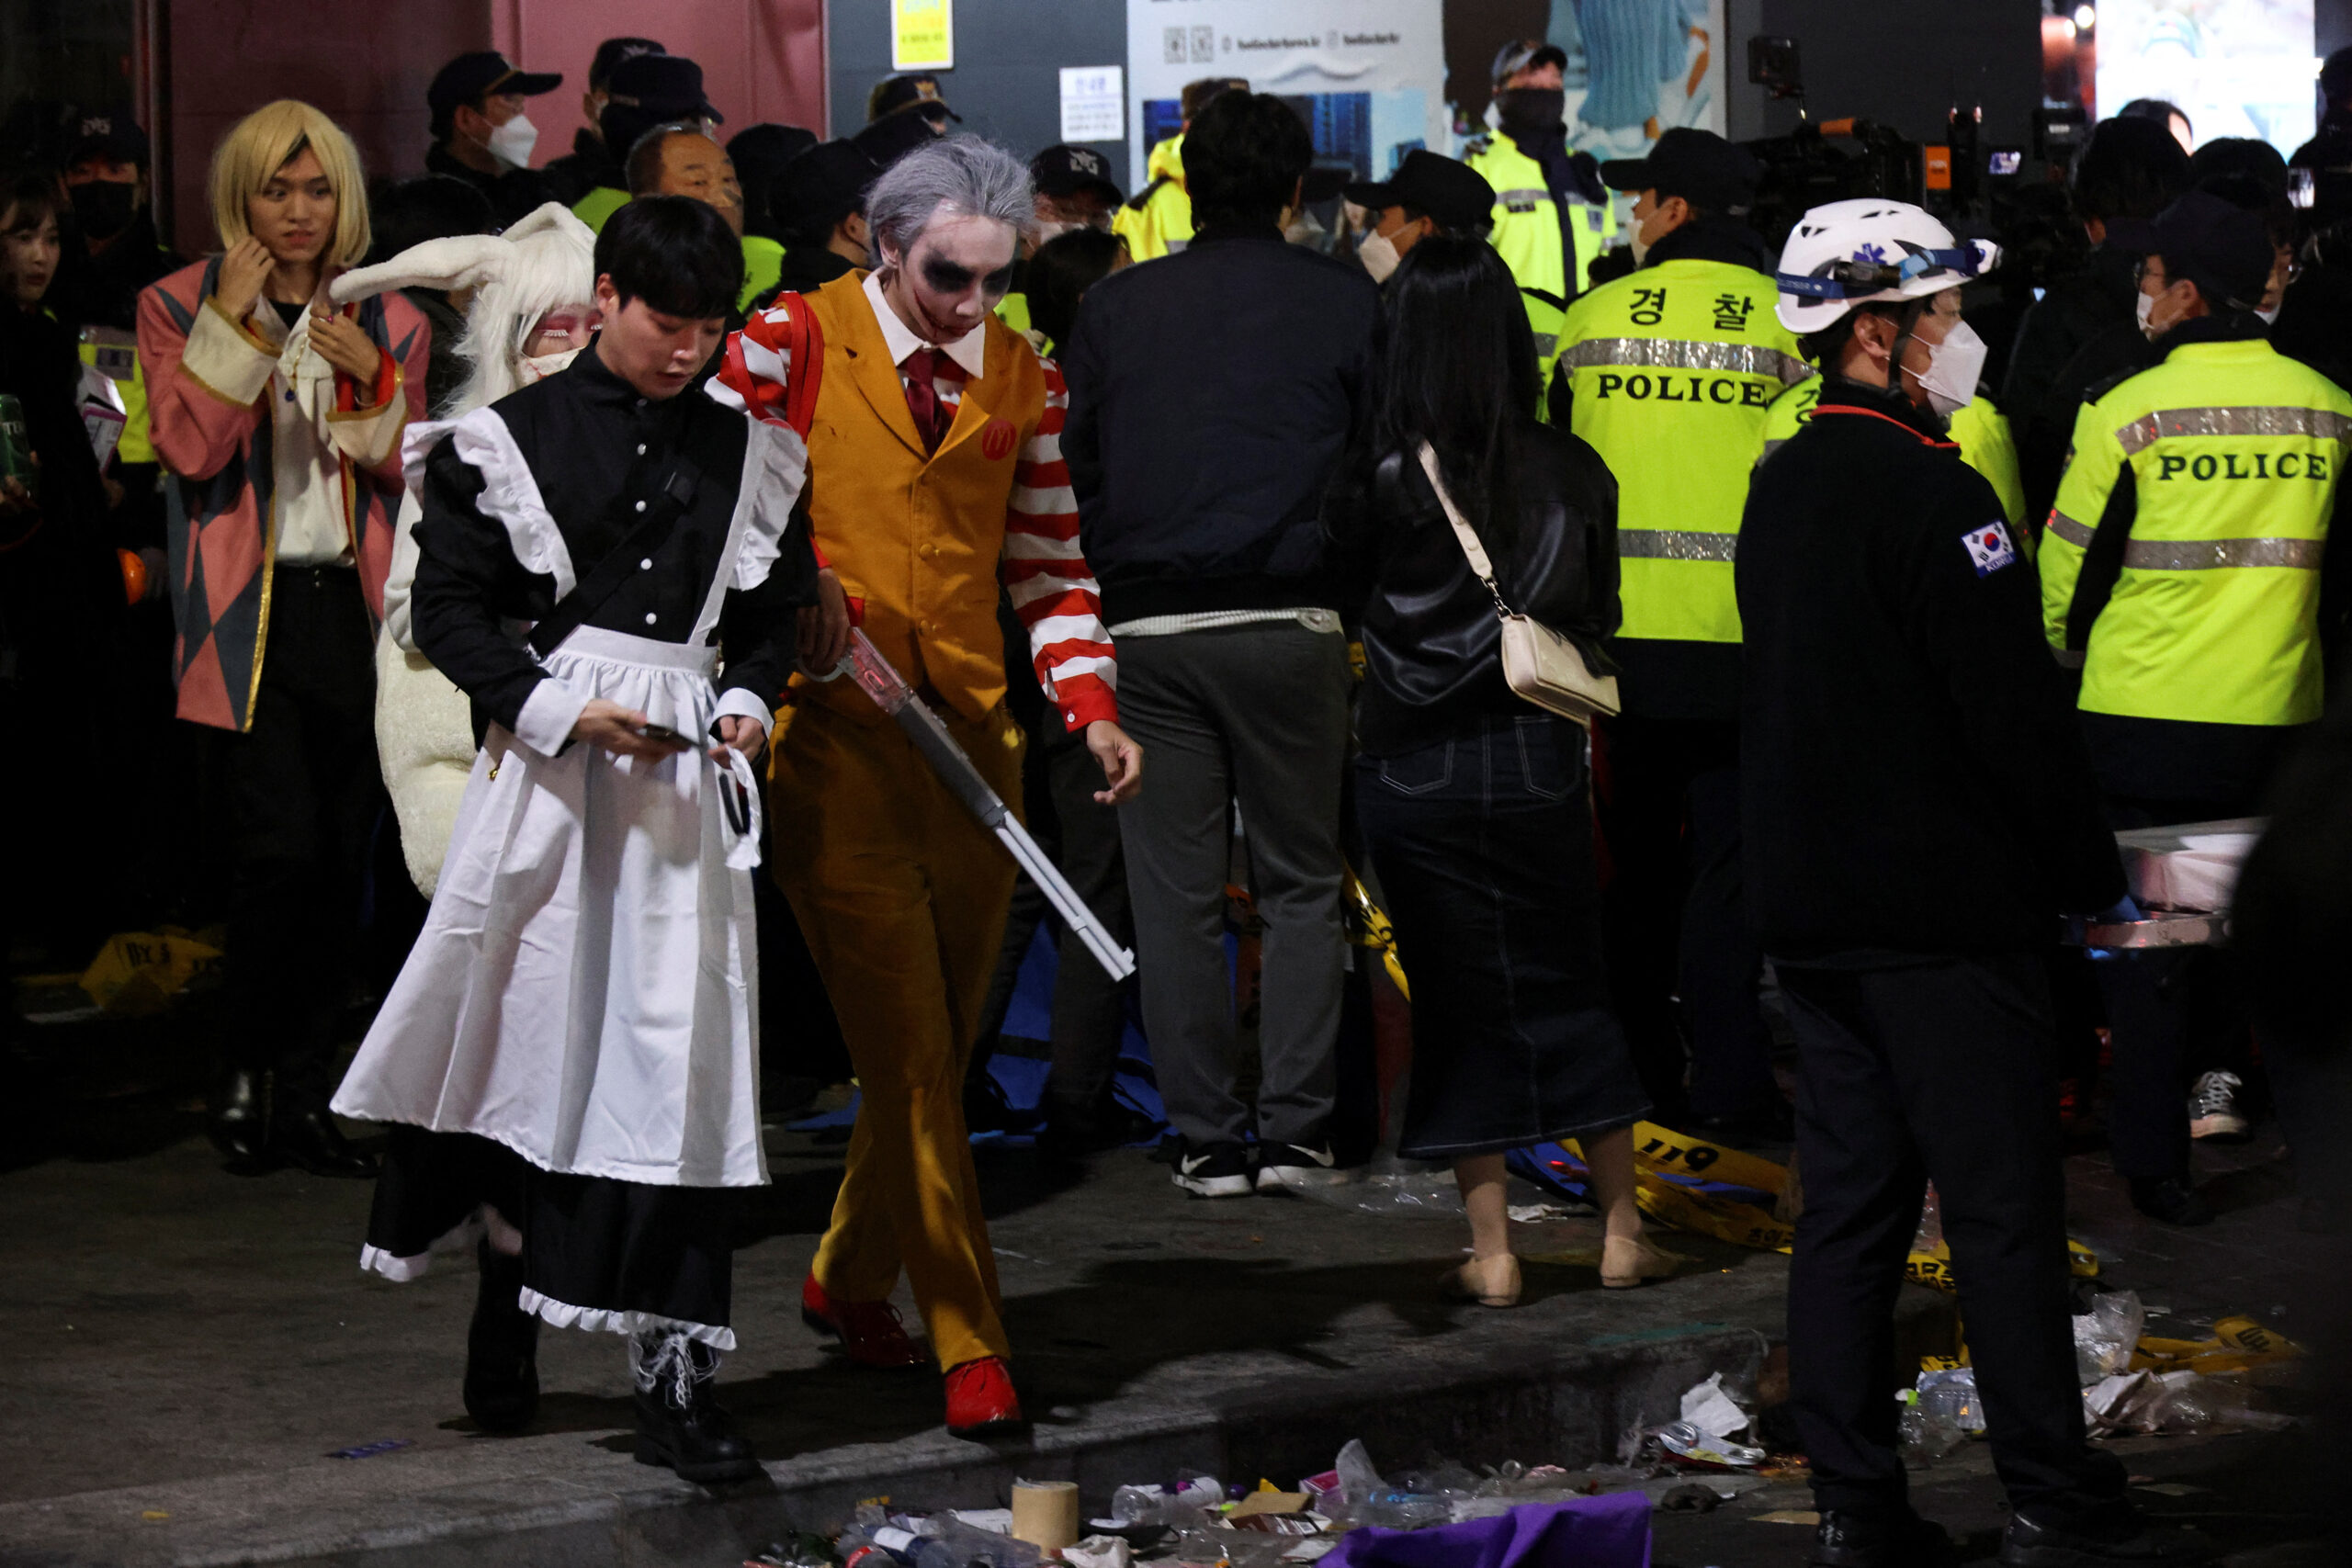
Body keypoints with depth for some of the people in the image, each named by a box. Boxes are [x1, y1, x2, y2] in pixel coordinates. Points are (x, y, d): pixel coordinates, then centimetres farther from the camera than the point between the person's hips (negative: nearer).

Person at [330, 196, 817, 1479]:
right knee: (531, 1027, 6)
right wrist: (560, 712, -12)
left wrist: (748, 700, 1)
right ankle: (505, 1293, 29)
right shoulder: (511, 440, 0)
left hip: (687, 773, 2)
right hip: (547, 768, -2)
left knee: (682, 1055, -5)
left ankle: (673, 1377, -6)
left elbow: (774, 610, 20)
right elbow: (447, 606, -1)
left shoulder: (748, 456, 11)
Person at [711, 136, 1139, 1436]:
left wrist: (1092, 711, -1)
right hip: (834, 737, -5)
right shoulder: (791, 342, -4)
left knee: (941, 1043, 10)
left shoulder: (1023, 379, 10)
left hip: (970, 741, 5)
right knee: (907, 1050, -9)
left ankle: (850, 1280, 31)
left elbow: (1051, 566, 13)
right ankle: (969, 1341, -7)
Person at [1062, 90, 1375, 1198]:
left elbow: (1070, 472, 9)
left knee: (1175, 894, 5)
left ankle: (1207, 1140, 6)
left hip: (1148, 633, 1)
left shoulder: (1115, 308, 6)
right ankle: (1294, 1129, 3)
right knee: (1302, 882, 8)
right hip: (1288, 621, -1)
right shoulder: (1345, 302, 0)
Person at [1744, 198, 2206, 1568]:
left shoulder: (1784, 483, 12)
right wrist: (2094, 876, -7)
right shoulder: (1928, 493, -17)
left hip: (1810, 903, 9)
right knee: (2005, 1212, -3)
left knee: (1850, 1207, 9)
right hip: (1945, 913, -9)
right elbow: (2018, 710, -17)